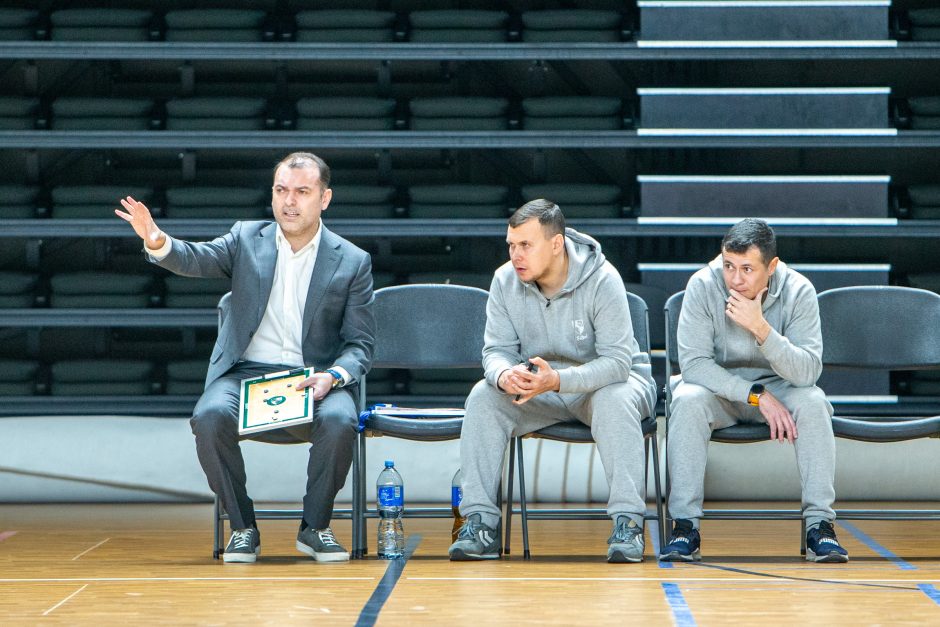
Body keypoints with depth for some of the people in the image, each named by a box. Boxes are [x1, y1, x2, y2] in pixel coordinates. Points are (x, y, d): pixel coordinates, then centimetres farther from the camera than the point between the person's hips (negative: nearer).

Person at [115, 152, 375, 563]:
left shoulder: (353, 262, 6)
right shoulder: (247, 240, 9)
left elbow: (361, 343, 5)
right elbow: (195, 259, -8)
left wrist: (332, 376, -17)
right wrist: (157, 242, -32)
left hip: (314, 379, -1)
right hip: (246, 372, 1)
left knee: (340, 421, -33)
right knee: (210, 416, -30)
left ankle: (315, 526, -9)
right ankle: (242, 528, -12)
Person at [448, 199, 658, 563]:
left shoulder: (601, 280, -24)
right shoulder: (505, 281, -10)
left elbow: (618, 361, -29)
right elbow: (496, 349, -9)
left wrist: (556, 380, -45)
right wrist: (504, 375, -36)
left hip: (602, 381, -4)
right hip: (538, 387, 4)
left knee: (614, 400, -37)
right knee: (484, 396, -21)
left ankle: (627, 523, -36)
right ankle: (480, 522, -23)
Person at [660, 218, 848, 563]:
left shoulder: (798, 291, -17)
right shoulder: (703, 285, -19)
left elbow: (808, 372, -25)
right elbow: (693, 362, -21)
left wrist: (761, 329, -38)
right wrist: (756, 395, -28)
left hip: (778, 389, 1)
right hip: (718, 388, 0)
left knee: (812, 401, -29)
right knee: (687, 401, -32)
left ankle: (819, 524, -25)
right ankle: (685, 527, -29)